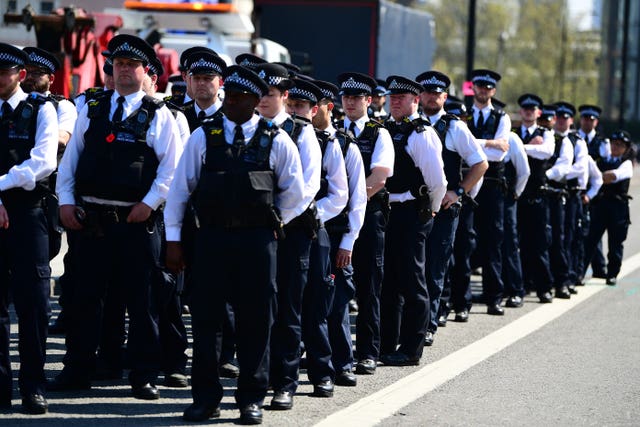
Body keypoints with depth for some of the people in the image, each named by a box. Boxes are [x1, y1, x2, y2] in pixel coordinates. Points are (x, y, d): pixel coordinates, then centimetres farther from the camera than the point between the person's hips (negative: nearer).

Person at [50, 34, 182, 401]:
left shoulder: (159, 115, 1)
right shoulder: (92, 112, 11)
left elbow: (171, 166, -3)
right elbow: (70, 159, 12)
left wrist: (150, 203, -12)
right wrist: (66, 201, 2)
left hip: (136, 221, -3)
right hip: (91, 218, 3)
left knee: (141, 300, 1)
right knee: (86, 296, 6)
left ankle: (144, 376, 8)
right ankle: (77, 371, 14)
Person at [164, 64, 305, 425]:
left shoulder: (276, 141, 3)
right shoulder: (203, 137, 5)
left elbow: (294, 192, 11)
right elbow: (180, 188, 6)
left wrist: (272, 223, 9)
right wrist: (173, 239, 3)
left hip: (257, 241, -1)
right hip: (211, 238, 1)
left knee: (256, 321, 3)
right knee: (206, 318, 2)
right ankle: (206, 398, 10)